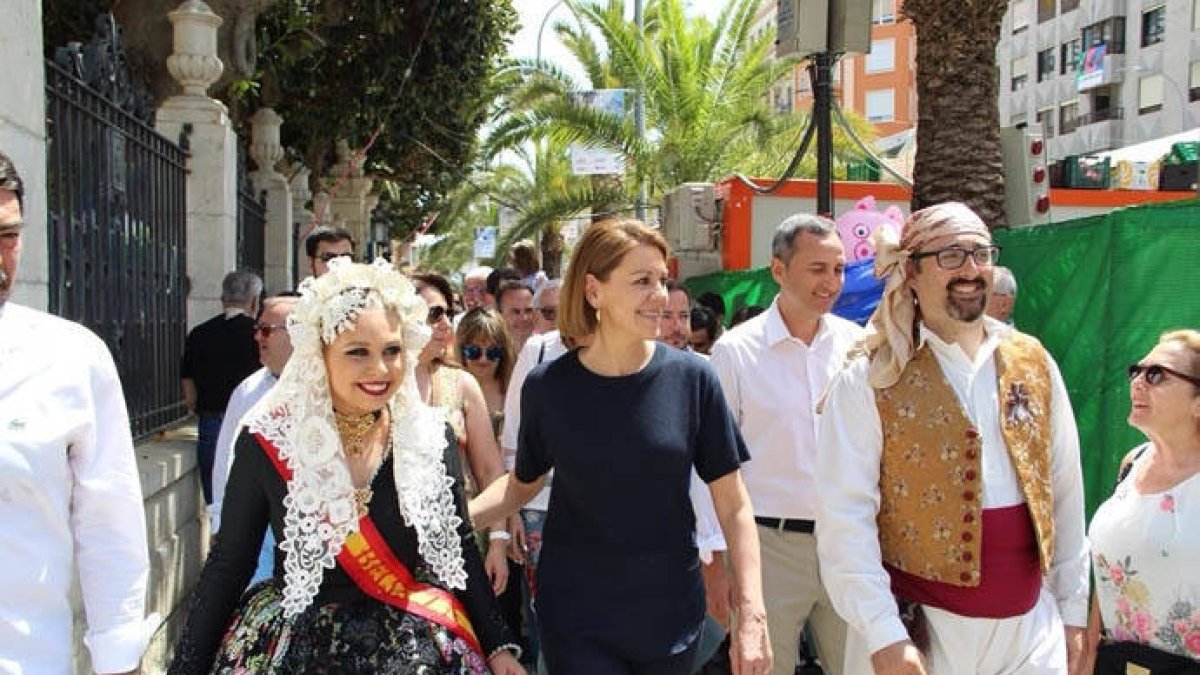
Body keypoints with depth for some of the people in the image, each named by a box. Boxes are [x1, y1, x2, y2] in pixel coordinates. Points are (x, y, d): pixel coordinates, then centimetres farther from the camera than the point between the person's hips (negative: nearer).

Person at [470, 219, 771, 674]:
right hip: (576, 621, 0)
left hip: (671, 615, 1)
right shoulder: (547, 386, -7)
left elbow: (733, 505, -4)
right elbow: (522, 483, 9)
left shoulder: (691, 378, -8)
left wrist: (752, 616, -11)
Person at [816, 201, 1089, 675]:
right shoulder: (869, 382, -9)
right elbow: (845, 518, -12)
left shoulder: (1033, 364, 5)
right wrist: (883, 634, -17)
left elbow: (1065, 494, 10)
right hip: (918, 626, -4)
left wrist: (1073, 608, 11)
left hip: (1029, 626, 4)